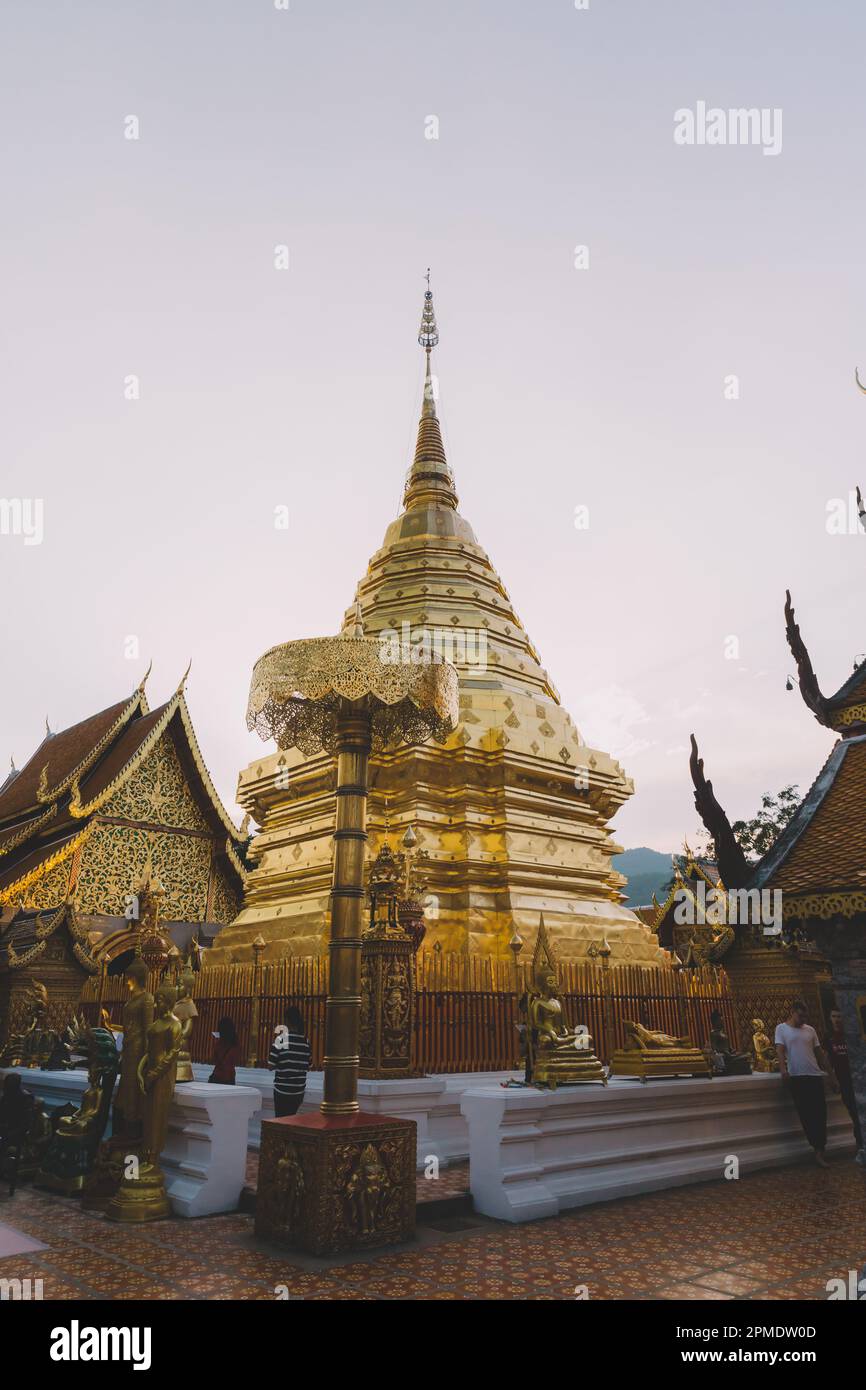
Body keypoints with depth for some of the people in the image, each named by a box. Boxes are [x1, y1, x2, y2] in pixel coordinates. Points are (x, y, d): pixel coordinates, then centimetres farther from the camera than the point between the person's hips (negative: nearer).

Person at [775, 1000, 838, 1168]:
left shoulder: (810, 1030, 12)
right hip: (796, 1077, -3)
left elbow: (820, 1053, 15)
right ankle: (818, 1148, 6)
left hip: (815, 1075, 3)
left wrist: (831, 1075, 12)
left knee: (820, 1113, 0)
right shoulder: (781, 1029, 2)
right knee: (806, 1114, -3)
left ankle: (819, 1151, 5)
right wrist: (782, 1068, -27)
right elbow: (780, 1050, -9)